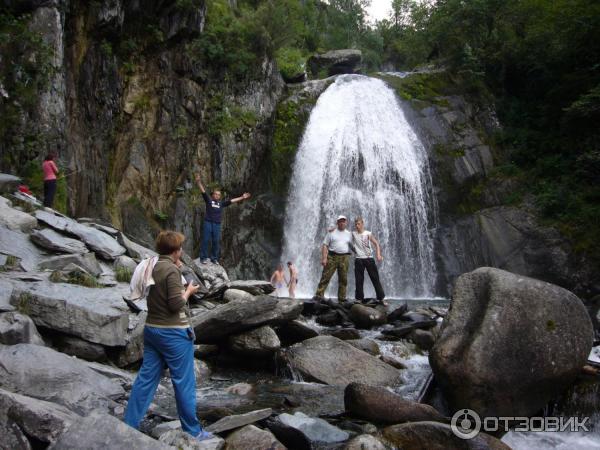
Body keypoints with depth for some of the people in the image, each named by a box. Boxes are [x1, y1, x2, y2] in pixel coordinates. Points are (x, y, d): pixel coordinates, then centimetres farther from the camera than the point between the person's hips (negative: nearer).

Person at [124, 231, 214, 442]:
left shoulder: (151, 267, 6)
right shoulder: (171, 270, -17)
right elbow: (176, 304, -20)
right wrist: (188, 291, -3)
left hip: (152, 329, 8)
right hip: (173, 332, -8)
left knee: (146, 378, 12)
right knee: (184, 382, 3)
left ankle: (129, 426, 15)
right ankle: (193, 431, 13)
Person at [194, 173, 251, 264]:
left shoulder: (221, 203, 12)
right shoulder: (209, 200, 4)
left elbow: (232, 201, 14)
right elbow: (203, 191, -3)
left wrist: (242, 198, 14)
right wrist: (199, 181, -13)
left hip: (217, 225, 4)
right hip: (208, 223, -3)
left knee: (216, 242, 6)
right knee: (206, 240, -2)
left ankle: (214, 258, 15)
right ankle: (204, 258, 4)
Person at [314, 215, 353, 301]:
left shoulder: (349, 234, 15)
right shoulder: (332, 233, 6)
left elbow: (352, 247, 18)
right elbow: (325, 245, 1)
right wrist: (324, 258, -9)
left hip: (344, 258, 3)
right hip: (332, 257, -3)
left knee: (343, 279, 4)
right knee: (325, 277, -7)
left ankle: (342, 298, 11)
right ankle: (318, 296, -7)